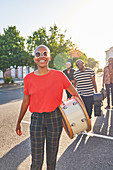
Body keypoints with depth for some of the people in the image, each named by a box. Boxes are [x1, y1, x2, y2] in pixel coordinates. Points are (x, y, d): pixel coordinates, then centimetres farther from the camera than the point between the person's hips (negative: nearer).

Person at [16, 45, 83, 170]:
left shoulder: (59, 75, -5)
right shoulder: (28, 78, -1)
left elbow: (75, 94, 3)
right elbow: (25, 101, 9)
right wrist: (19, 122, 15)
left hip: (55, 118, 0)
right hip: (36, 119, 1)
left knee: (52, 156, 17)